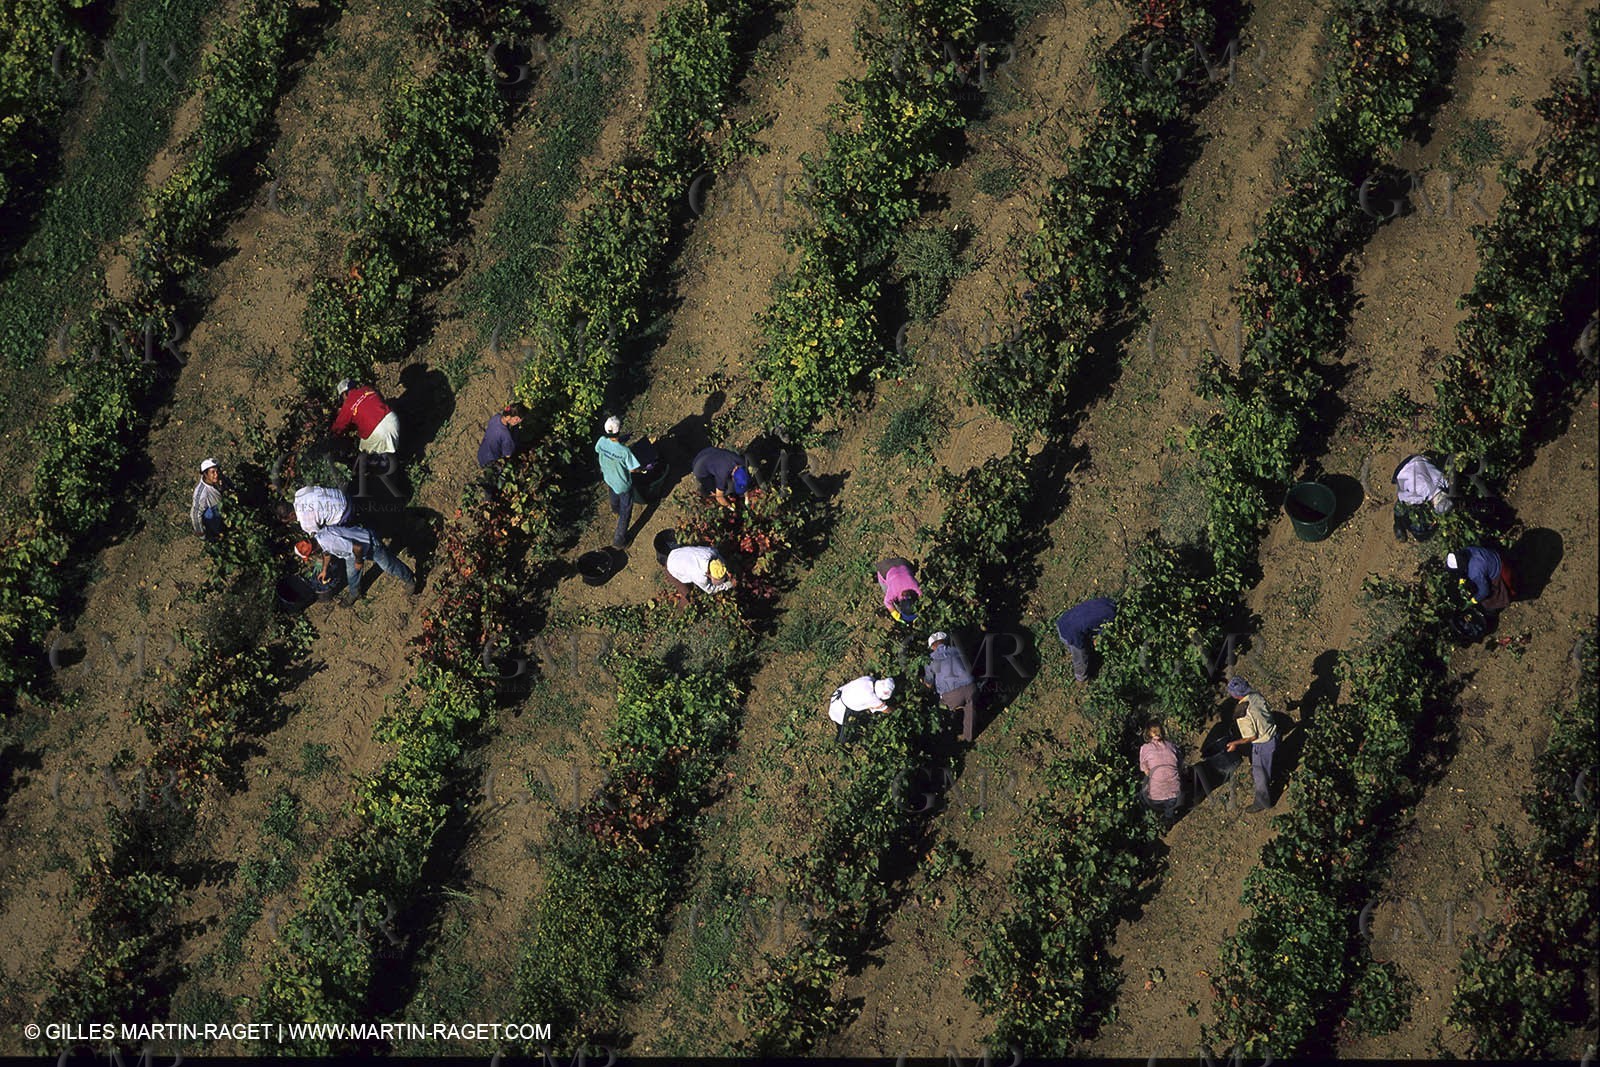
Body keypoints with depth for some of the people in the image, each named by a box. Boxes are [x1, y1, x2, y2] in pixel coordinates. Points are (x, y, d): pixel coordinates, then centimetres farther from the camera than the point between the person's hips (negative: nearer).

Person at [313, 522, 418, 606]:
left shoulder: (330, 541, -41)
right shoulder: (318, 538, -10)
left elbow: (358, 548, -35)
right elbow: (326, 553, 16)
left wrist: (359, 561, -16)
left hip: (370, 543, -8)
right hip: (354, 545, 8)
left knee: (388, 565, 11)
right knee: (351, 572, 19)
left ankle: (409, 579, 33)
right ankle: (354, 593, 44)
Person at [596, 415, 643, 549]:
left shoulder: (602, 442, -26)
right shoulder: (624, 451, -42)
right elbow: (633, 469, -28)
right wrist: (645, 469, -7)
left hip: (608, 478, 6)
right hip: (623, 485, -6)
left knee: (614, 494, 40)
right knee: (625, 513, 16)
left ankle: (615, 508, 73)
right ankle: (619, 540, 27)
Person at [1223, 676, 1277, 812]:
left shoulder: (1243, 715, -34)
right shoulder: (1256, 695, -14)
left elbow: (1252, 737, -24)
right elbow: (1268, 711, 3)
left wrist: (1236, 743, -11)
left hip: (1263, 744, -7)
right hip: (1273, 734, 7)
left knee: (1260, 774, 17)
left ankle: (1263, 802, 38)